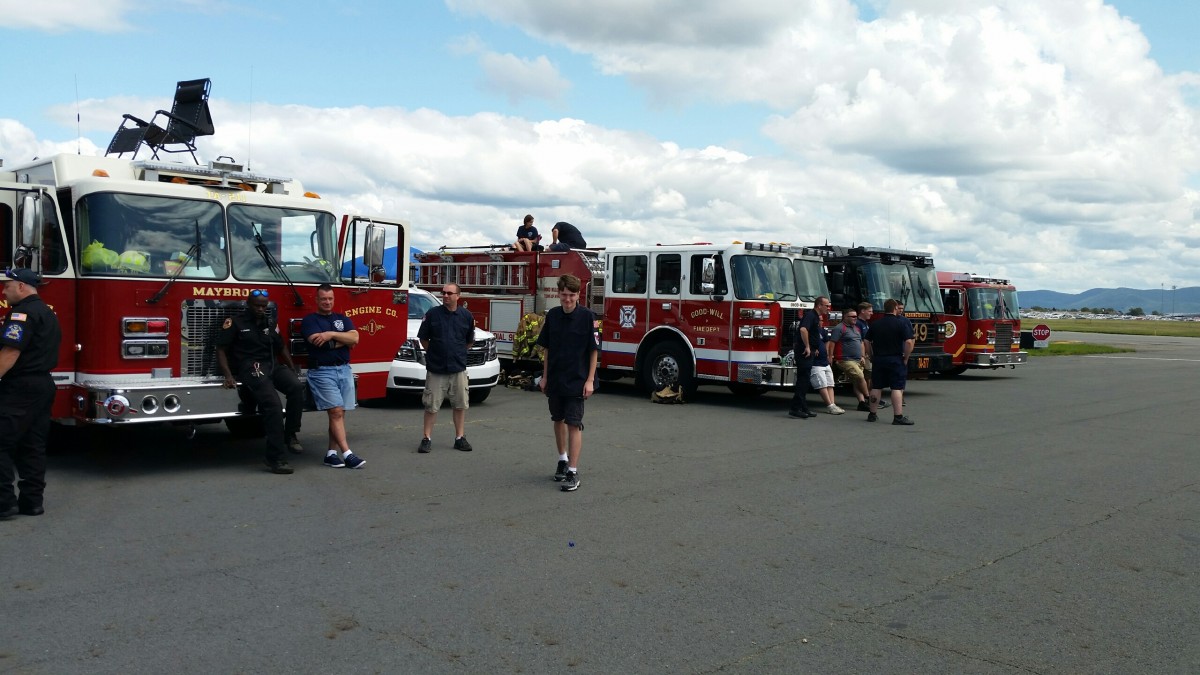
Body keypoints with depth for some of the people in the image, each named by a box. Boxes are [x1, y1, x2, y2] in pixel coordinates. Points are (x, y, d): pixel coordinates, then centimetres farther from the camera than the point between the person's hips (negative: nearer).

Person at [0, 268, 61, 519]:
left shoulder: (23, 312, -13)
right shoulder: (48, 312, 18)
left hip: (20, 387, -10)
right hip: (44, 384, 10)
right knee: (33, 446, 11)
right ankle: (32, 501, 12)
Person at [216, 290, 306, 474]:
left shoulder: (270, 324, 20)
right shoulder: (235, 323, 3)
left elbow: (282, 347, 26)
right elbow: (221, 350, -1)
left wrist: (293, 370, 14)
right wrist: (228, 376, -12)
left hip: (273, 367, 6)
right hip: (251, 369, -6)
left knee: (297, 387, -26)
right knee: (272, 403, -27)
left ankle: (290, 434, -11)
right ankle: (275, 458, -26)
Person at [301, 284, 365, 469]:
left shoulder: (343, 319, 16)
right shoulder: (309, 320, 3)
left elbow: (355, 338, -1)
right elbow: (319, 342, -13)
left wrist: (331, 334, -11)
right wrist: (344, 340, -2)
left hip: (344, 370, 5)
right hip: (322, 372, -5)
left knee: (339, 414, 2)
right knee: (336, 412, -12)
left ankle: (331, 453, 7)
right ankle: (347, 454, -14)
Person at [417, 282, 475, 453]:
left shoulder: (466, 316, 2)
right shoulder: (432, 314, -3)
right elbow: (423, 338, 6)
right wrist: (434, 353, 5)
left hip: (458, 368, 2)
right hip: (435, 369, -2)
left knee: (460, 405, 7)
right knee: (431, 406, 2)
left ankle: (460, 438, 17)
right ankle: (427, 438, 11)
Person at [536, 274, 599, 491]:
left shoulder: (587, 316, -10)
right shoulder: (552, 315, 3)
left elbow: (594, 350, -8)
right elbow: (547, 348, 10)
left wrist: (590, 380, -12)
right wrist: (545, 377, 8)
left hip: (577, 381, -5)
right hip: (555, 380, 5)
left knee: (574, 424, -5)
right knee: (558, 420, 16)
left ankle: (573, 472, -1)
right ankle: (563, 459, 34)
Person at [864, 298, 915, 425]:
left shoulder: (875, 324, 7)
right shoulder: (903, 322, -8)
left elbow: (867, 342, 8)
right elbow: (909, 342, -16)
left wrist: (871, 357, 15)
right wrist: (905, 358, -6)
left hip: (878, 359, 5)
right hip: (896, 360, -4)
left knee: (876, 387, 10)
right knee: (897, 388, -3)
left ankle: (872, 414, 16)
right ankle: (898, 417, -7)